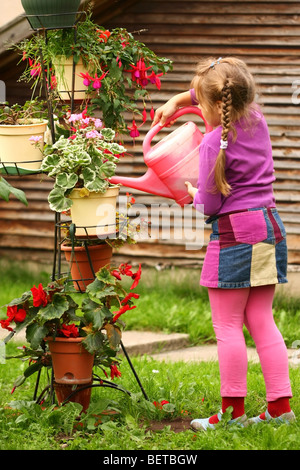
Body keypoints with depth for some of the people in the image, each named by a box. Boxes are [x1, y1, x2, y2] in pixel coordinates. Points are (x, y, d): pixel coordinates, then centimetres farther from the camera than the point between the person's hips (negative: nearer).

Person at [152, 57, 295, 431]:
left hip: (233, 235, -8)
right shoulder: (256, 119, 4)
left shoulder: (215, 142, -16)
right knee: (262, 322, 12)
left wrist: (194, 195, 11)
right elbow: (232, 94, 27)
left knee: (228, 326, 1)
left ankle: (234, 411, 4)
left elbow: (210, 204, -11)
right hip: (270, 226, 8)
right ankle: (280, 406, 11)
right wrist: (177, 100, 29)